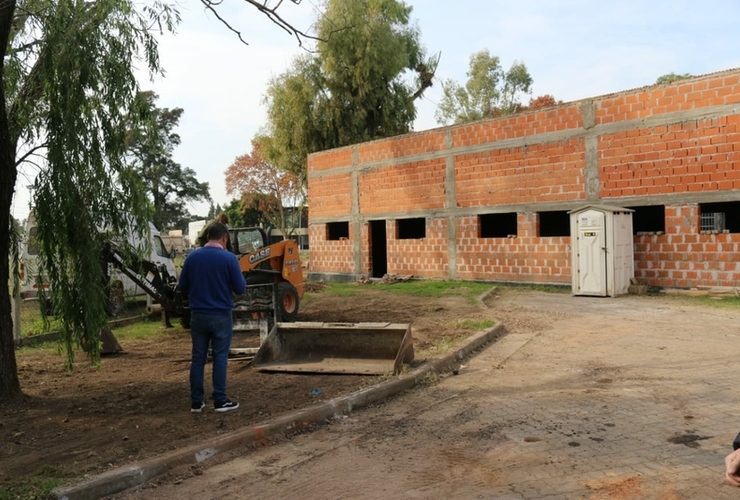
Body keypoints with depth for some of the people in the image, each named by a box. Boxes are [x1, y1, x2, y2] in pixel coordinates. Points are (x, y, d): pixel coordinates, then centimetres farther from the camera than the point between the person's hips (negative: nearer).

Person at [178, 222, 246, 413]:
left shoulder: (192, 257, -1)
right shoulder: (229, 258, -11)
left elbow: (182, 286, 6)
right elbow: (240, 288, -8)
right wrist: (233, 279, 12)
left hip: (198, 315, 3)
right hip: (221, 316, -3)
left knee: (198, 358, 10)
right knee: (220, 359, 5)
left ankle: (196, 401, 15)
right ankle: (220, 401, 10)